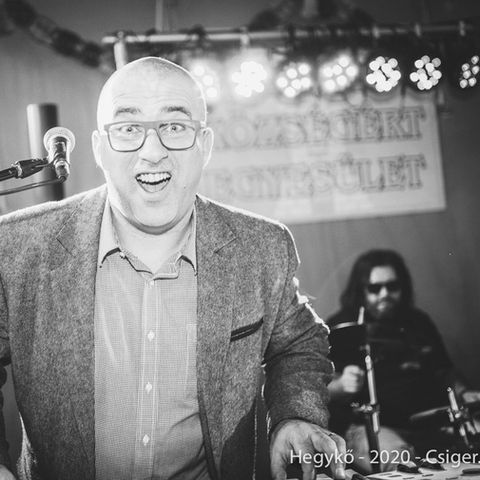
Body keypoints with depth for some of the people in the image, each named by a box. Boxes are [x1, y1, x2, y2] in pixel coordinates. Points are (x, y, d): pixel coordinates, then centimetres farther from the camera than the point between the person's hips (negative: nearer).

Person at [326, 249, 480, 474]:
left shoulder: (418, 322, 18)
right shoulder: (341, 329, 2)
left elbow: (443, 369, 28)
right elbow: (321, 391, -4)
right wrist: (342, 385, -26)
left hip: (427, 423, 6)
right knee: (400, 461, -35)